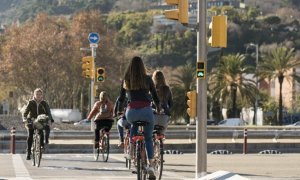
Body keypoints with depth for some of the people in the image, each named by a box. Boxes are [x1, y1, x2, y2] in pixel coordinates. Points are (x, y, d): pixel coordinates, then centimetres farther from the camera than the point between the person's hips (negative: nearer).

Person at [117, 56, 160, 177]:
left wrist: (119, 111, 31)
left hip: (131, 111, 1)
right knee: (148, 138, 15)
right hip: (146, 110, -1)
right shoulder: (147, 79, 6)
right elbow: (155, 96, 12)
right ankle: (151, 164, -2)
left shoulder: (126, 80, 10)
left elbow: (121, 98, 16)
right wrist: (158, 109, 28)